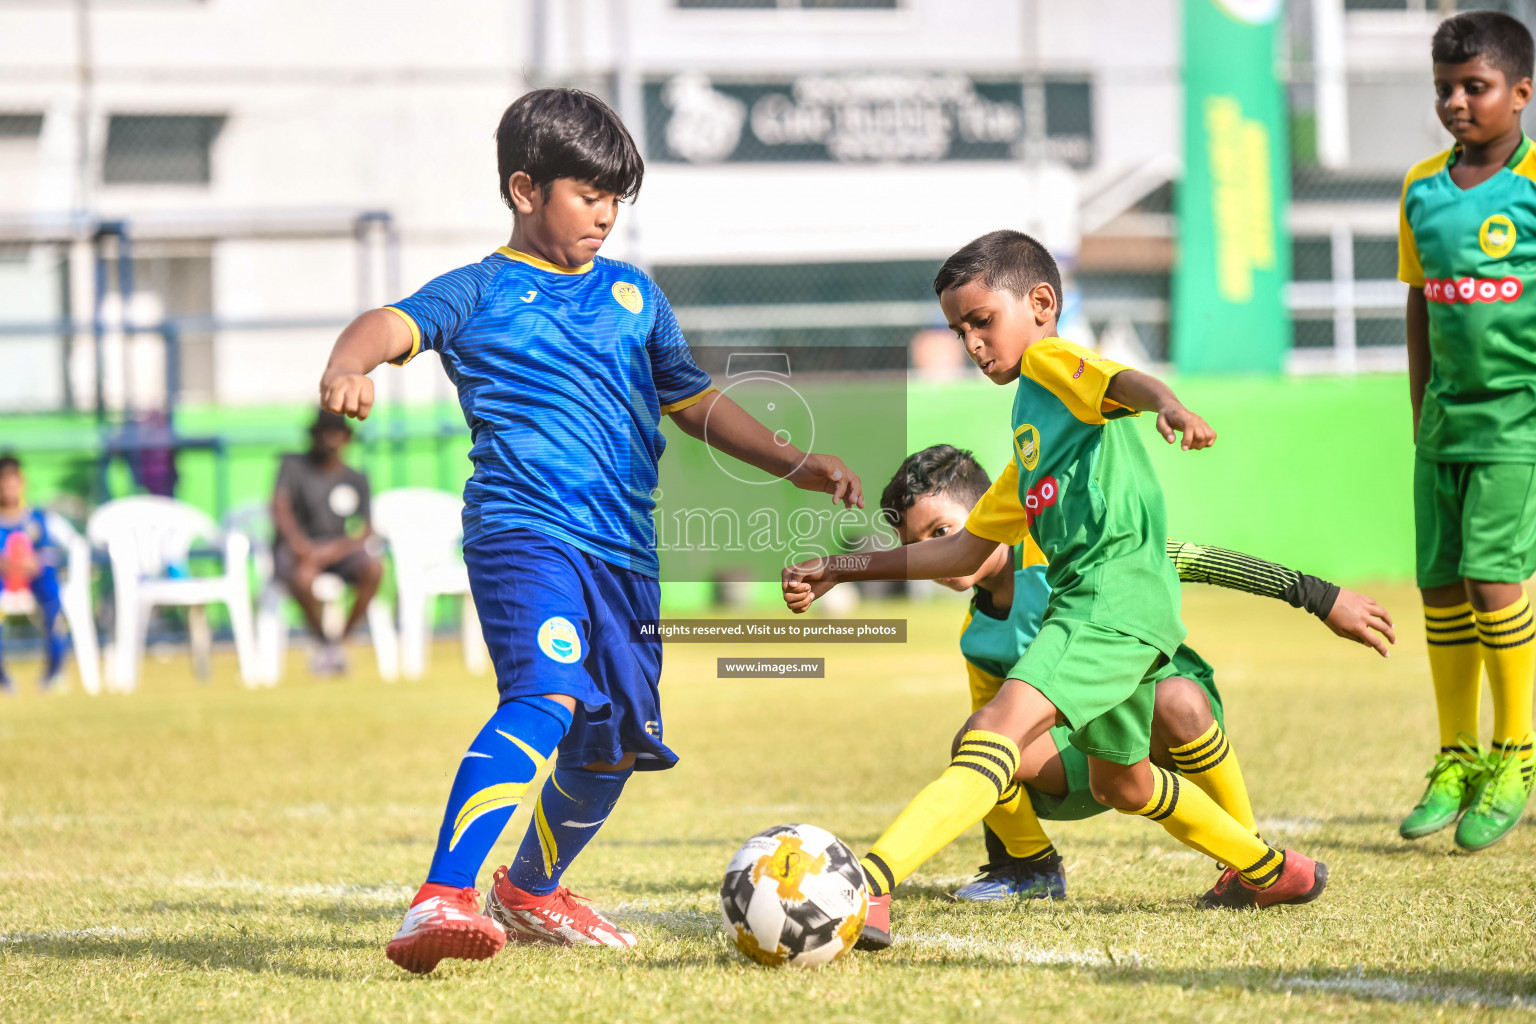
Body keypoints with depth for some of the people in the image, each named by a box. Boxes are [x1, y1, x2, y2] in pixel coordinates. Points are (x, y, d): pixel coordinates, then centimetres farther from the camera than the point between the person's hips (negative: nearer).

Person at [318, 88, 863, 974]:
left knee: (618, 739, 14)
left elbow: (693, 400, 31)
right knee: (547, 694, -29)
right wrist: (351, 365, -38)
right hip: (526, 530, -7)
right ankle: (440, 904, -38)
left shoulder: (635, 295, 21)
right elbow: (397, 324, -14)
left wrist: (794, 464, 25)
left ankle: (532, 888, 42)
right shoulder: (482, 293, 4)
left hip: (624, 547, 7)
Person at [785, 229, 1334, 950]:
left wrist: (1170, 407, -45)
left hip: (1114, 588, -10)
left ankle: (867, 890, -43)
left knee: (998, 731, -26)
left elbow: (1126, 381, -21)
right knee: (1119, 783, 29)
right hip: (1086, 601, 10)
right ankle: (1270, 870, 47)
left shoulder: (1053, 362, 2)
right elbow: (964, 551, 31)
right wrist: (839, 571, 30)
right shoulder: (1029, 437, 28)